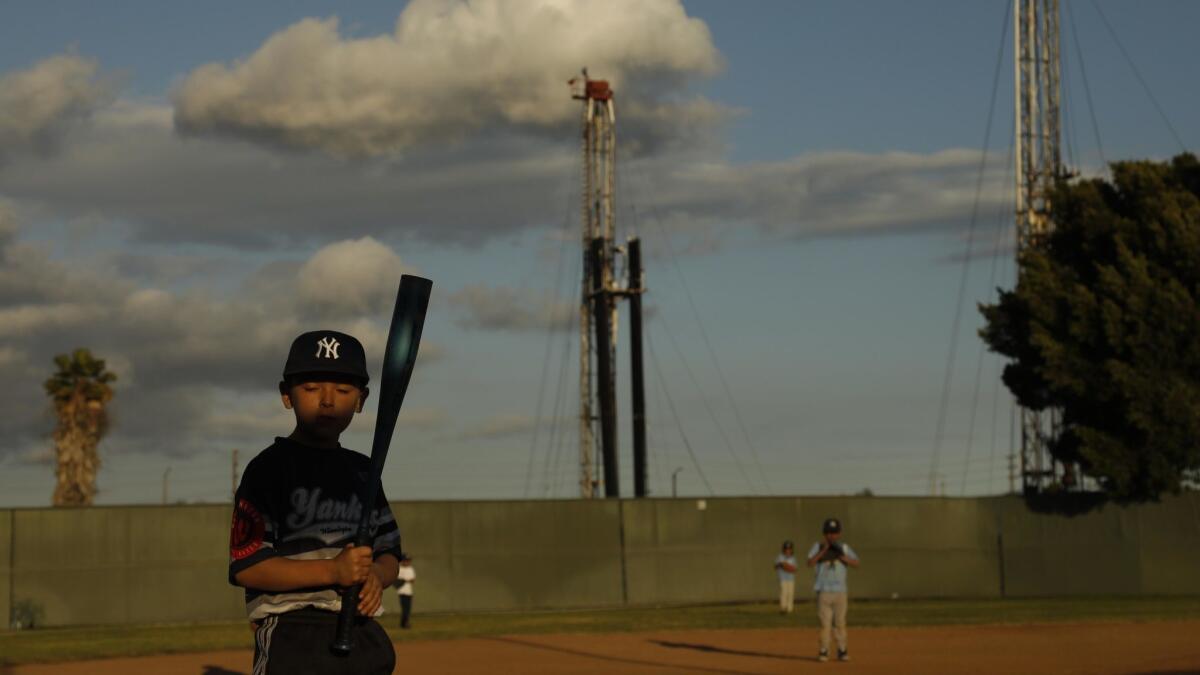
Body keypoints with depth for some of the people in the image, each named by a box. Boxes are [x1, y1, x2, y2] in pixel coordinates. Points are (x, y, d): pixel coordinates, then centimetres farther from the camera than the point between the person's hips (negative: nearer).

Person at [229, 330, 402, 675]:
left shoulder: (362, 470, 16)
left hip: (363, 637, 7)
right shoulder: (268, 468, -5)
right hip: (293, 638, -7)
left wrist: (376, 576, -7)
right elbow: (245, 566, -13)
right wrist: (332, 571, -22)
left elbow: (389, 551, 18)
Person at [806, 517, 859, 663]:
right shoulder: (818, 547, 1)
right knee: (824, 622, -2)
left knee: (840, 622, 2)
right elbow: (810, 563, -15)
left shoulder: (844, 548, 7)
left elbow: (856, 564, -2)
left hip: (840, 592, 1)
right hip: (823, 591, -1)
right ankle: (823, 652, 5)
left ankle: (842, 651, 9)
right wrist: (824, 549, -23)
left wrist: (842, 556, -16)